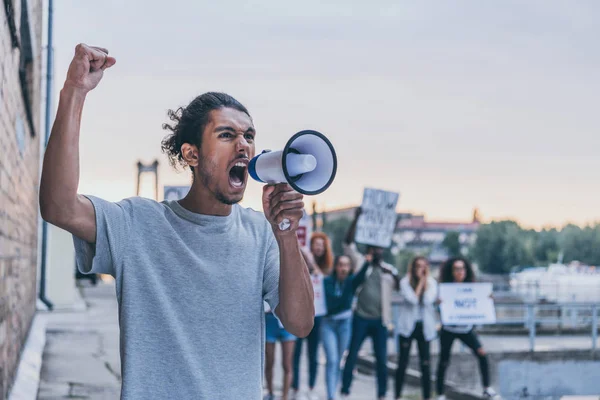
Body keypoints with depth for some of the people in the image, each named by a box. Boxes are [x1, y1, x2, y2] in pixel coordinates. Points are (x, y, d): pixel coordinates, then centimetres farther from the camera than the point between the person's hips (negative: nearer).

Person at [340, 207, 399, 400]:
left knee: (382, 360, 3)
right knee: (352, 356, 1)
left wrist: (392, 275, -17)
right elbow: (348, 244, -6)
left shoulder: (389, 270, 11)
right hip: (361, 318, -2)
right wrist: (356, 219, -15)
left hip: (380, 320, 2)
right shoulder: (361, 262, 5)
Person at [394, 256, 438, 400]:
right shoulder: (405, 282, -4)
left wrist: (425, 281, -10)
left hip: (424, 327, 2)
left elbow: (428, 300, -13)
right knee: (403, 362, 1)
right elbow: (412, 299, -17)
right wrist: (420, 282, -11)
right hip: (407, 326, -2)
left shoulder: (432, 283, 3)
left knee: (425, 363, 2)